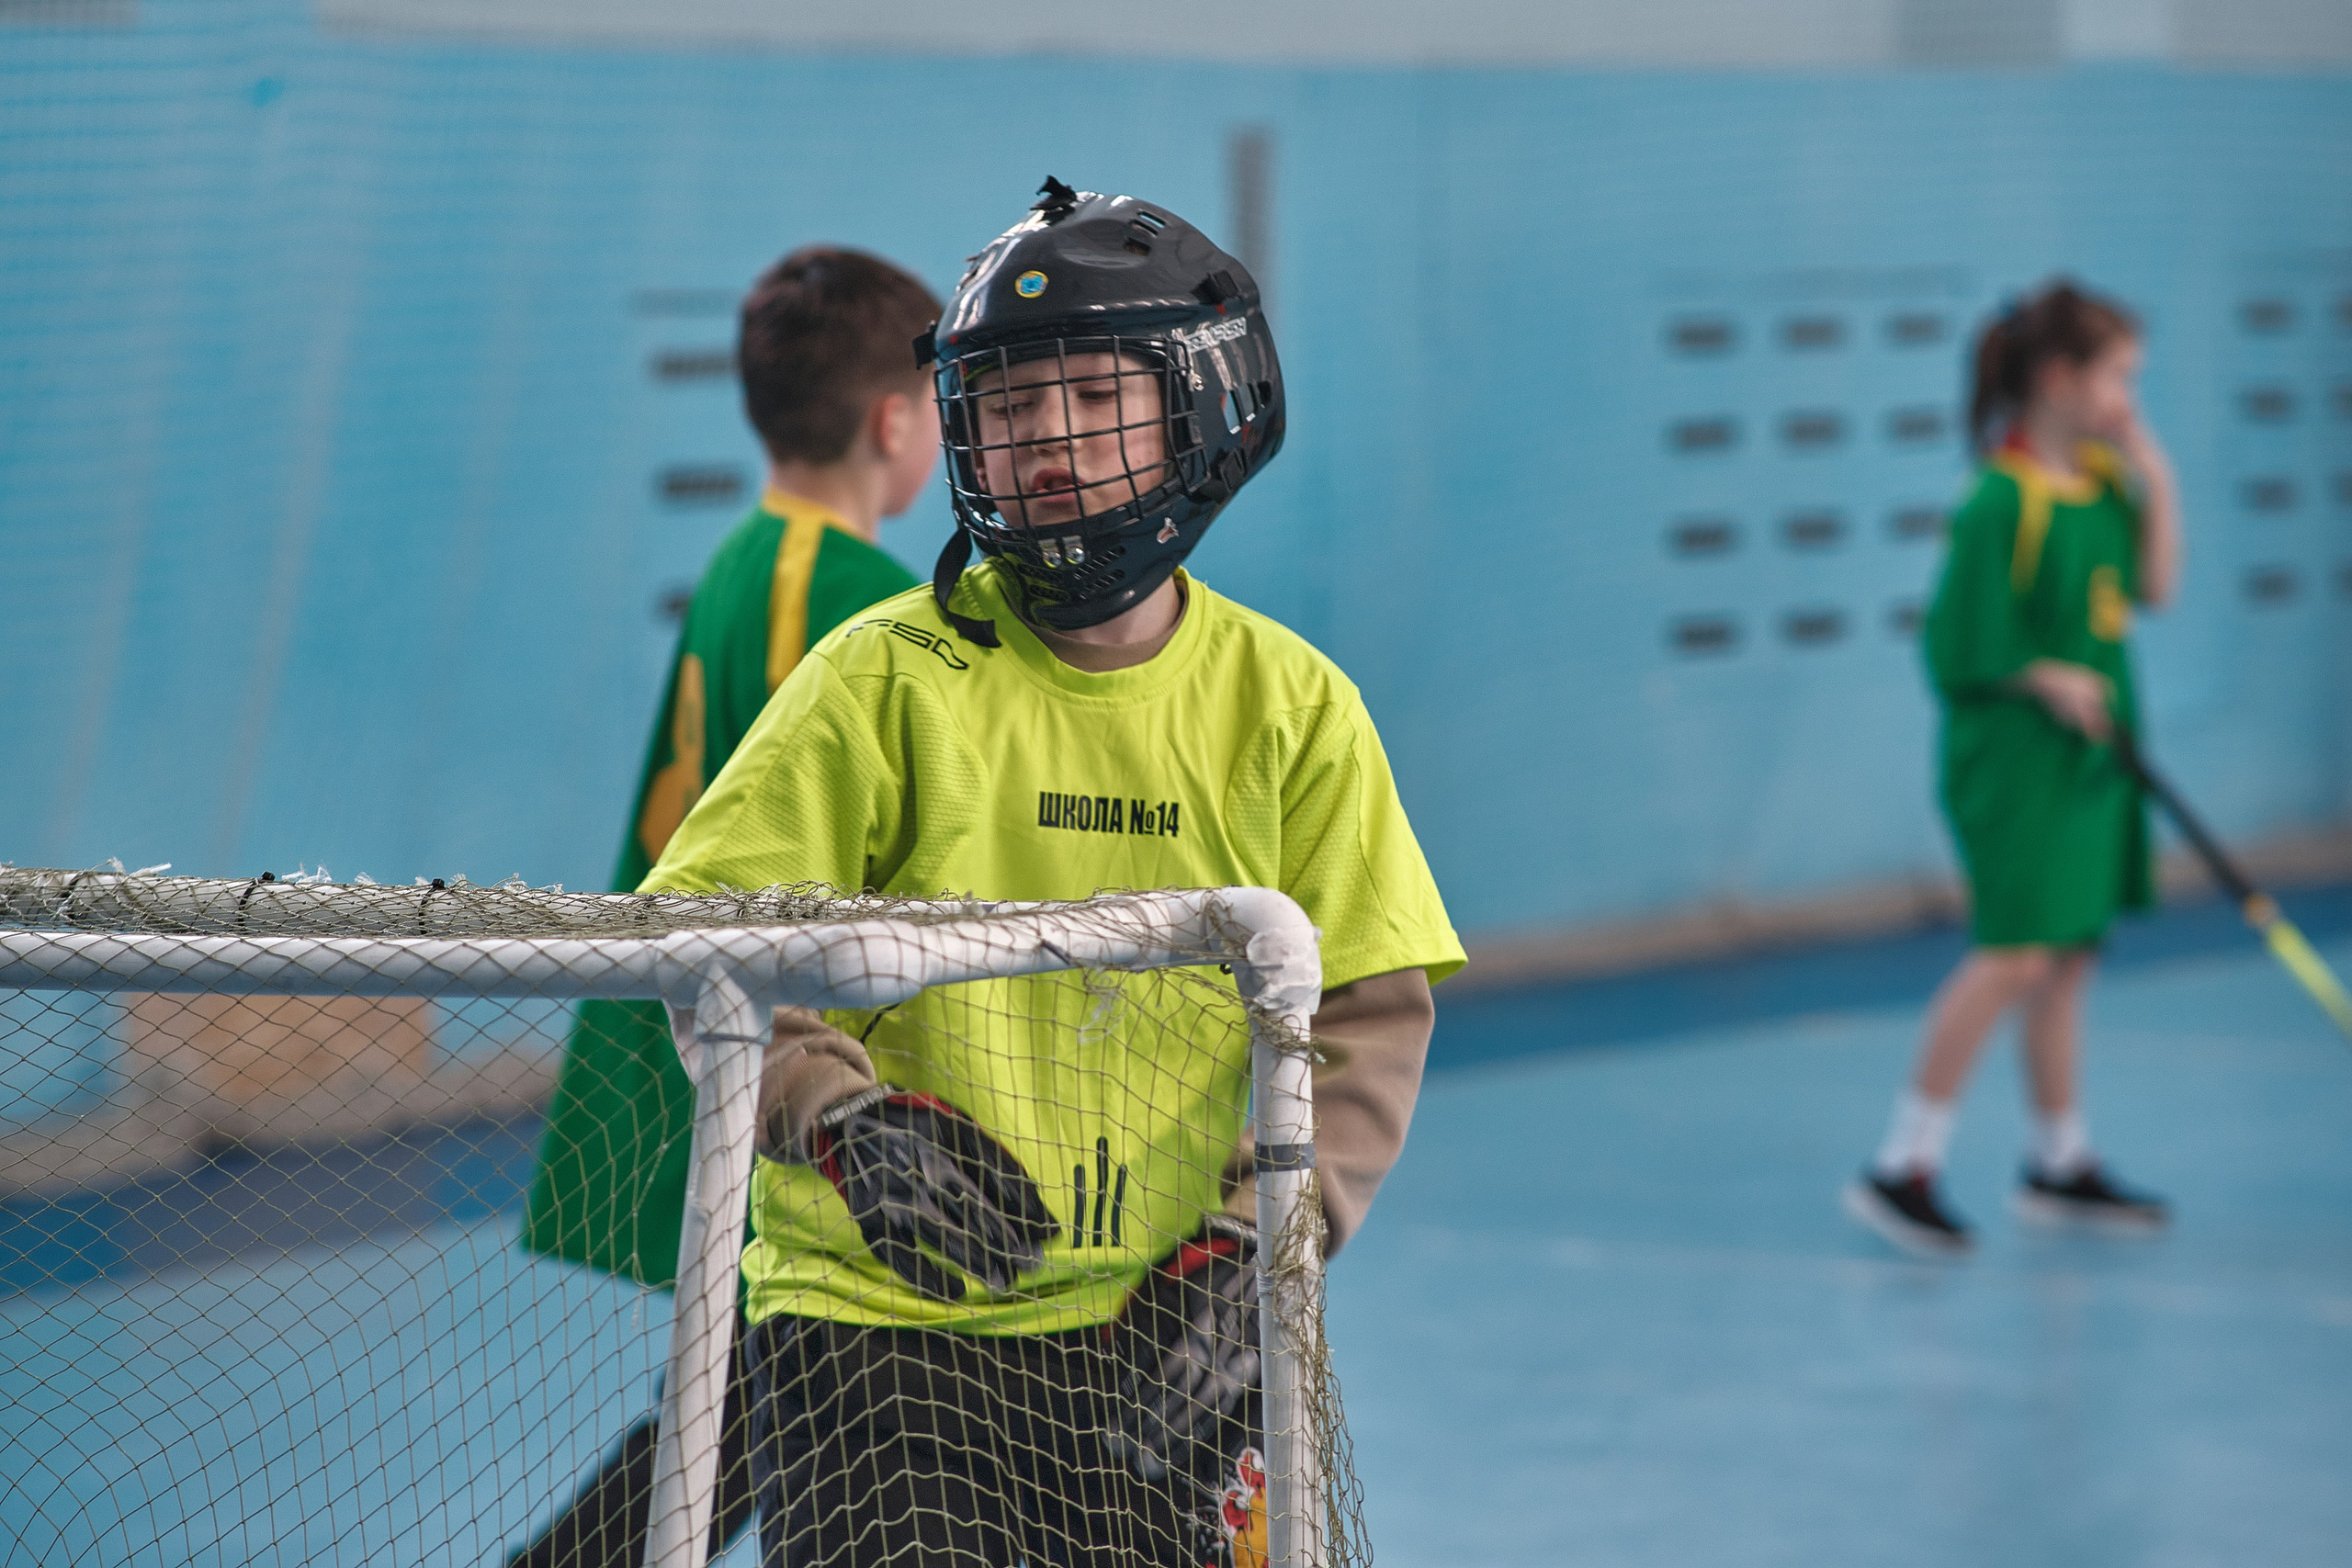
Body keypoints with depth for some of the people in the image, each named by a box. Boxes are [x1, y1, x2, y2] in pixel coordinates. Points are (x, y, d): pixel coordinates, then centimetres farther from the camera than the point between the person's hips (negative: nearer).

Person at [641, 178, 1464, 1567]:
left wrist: (1250, 1252, -9)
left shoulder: (1290, 708, 4)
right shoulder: (890, 680, -3)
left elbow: (1369, 1012, 3)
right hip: (880, 1312, -2)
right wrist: (845, 1119, -23)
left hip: (1165, 1337, 2)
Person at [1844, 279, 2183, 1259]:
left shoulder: (2103, 479, 8)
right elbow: (1963, 644, -15)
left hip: (2090, 752, 9)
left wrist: (2156, 477, -1)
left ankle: (2060, 1165, 24)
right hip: (2012, 759, -9)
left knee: (2068, 956, 13)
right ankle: (1904, 1167, -12)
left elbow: (2154, 586, 5)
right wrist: (2051, 681, -19)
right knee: (2016, 953, -15)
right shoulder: (2002, 500, -16)